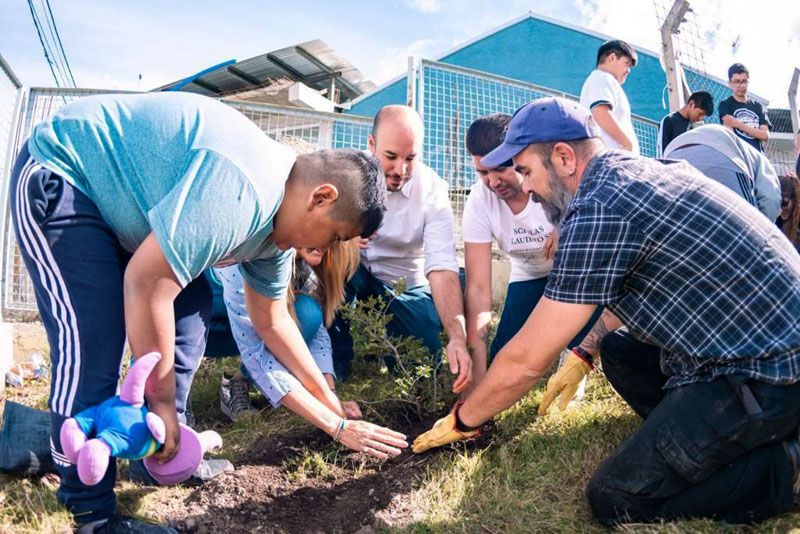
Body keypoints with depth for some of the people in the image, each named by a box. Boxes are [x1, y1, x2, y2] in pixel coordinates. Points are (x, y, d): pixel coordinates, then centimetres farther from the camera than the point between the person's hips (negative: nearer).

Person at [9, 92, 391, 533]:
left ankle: (166, 453, 15)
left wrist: (326, 396, 16)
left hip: (118, 196, 10)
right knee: (92, 343, -19)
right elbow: (145, 284, -32)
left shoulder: (279, 217, 0)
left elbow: (271, 321, 10)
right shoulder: (240, 188, -33)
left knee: (192, 307, 7)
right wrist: (163, 404, -20)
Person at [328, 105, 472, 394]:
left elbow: (442, 268, -26)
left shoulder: (432, 189, -17)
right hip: (349, 278, 0)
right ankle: (334, 364, -15)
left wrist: (457, 337, -39)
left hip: (403, 290, 0)